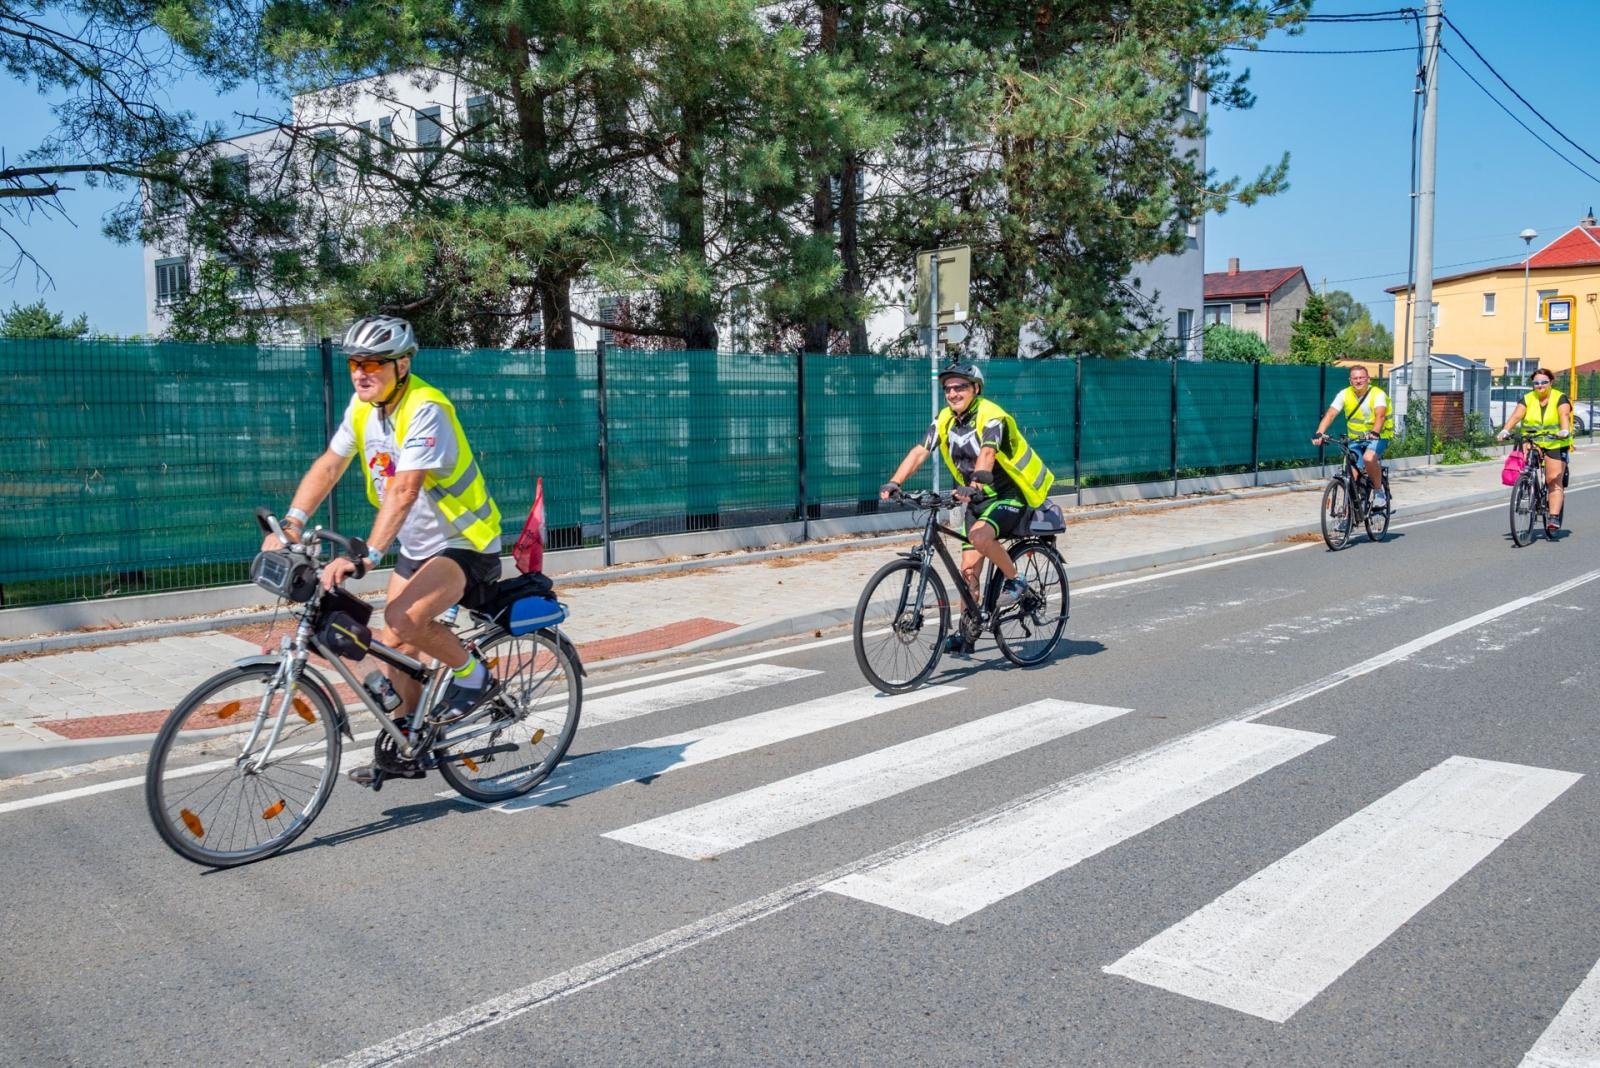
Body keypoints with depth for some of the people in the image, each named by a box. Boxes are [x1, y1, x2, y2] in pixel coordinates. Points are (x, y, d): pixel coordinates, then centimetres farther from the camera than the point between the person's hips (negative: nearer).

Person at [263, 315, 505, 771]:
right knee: (394, 642, 11)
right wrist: (290, 524, -12)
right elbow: (328, 466, 2)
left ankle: (472, 676, -3)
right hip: (416, 545, 9)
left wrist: (365, 556, -43)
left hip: (465, 544, -8)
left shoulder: (425, 410, -26)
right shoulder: (363, 407, -1)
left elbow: (405, 490, -35)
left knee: (405, 619, -29)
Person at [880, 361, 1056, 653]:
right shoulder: (945, 419, 1)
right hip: (978, 499, 7)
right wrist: (894, 483, -22)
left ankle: (1015, 581, -10)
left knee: (979, 535, -34)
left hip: (1009, 496, -7)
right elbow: (920, 452, -8)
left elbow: (987, 454, -36)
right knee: (969, 569, 4)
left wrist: (973, 485, -53)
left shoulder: (991, 415, -19)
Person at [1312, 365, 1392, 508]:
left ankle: (1379, 491, -13)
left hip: (1378, 437, -4)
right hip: (1356, 439, 4)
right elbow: (1331, 414, -15)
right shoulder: (1345, 394, -5)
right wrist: (1319, 433, -31)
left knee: (1368, 458, -34)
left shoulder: (1378, 394, -15)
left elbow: (1380, 415, -32)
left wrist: (1374, 432, -52)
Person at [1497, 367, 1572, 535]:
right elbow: (1516, 415, -11)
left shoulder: (1560, 398, -2)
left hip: (1555, 444, -3)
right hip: (1531, 442, 3)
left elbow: (1564, 415, -19)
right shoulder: (1527, 400, 5)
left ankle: (1554, 517, -13)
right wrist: (1505, 430, -29)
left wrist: (1565, 431, -39)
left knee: (1554, 480, -9)